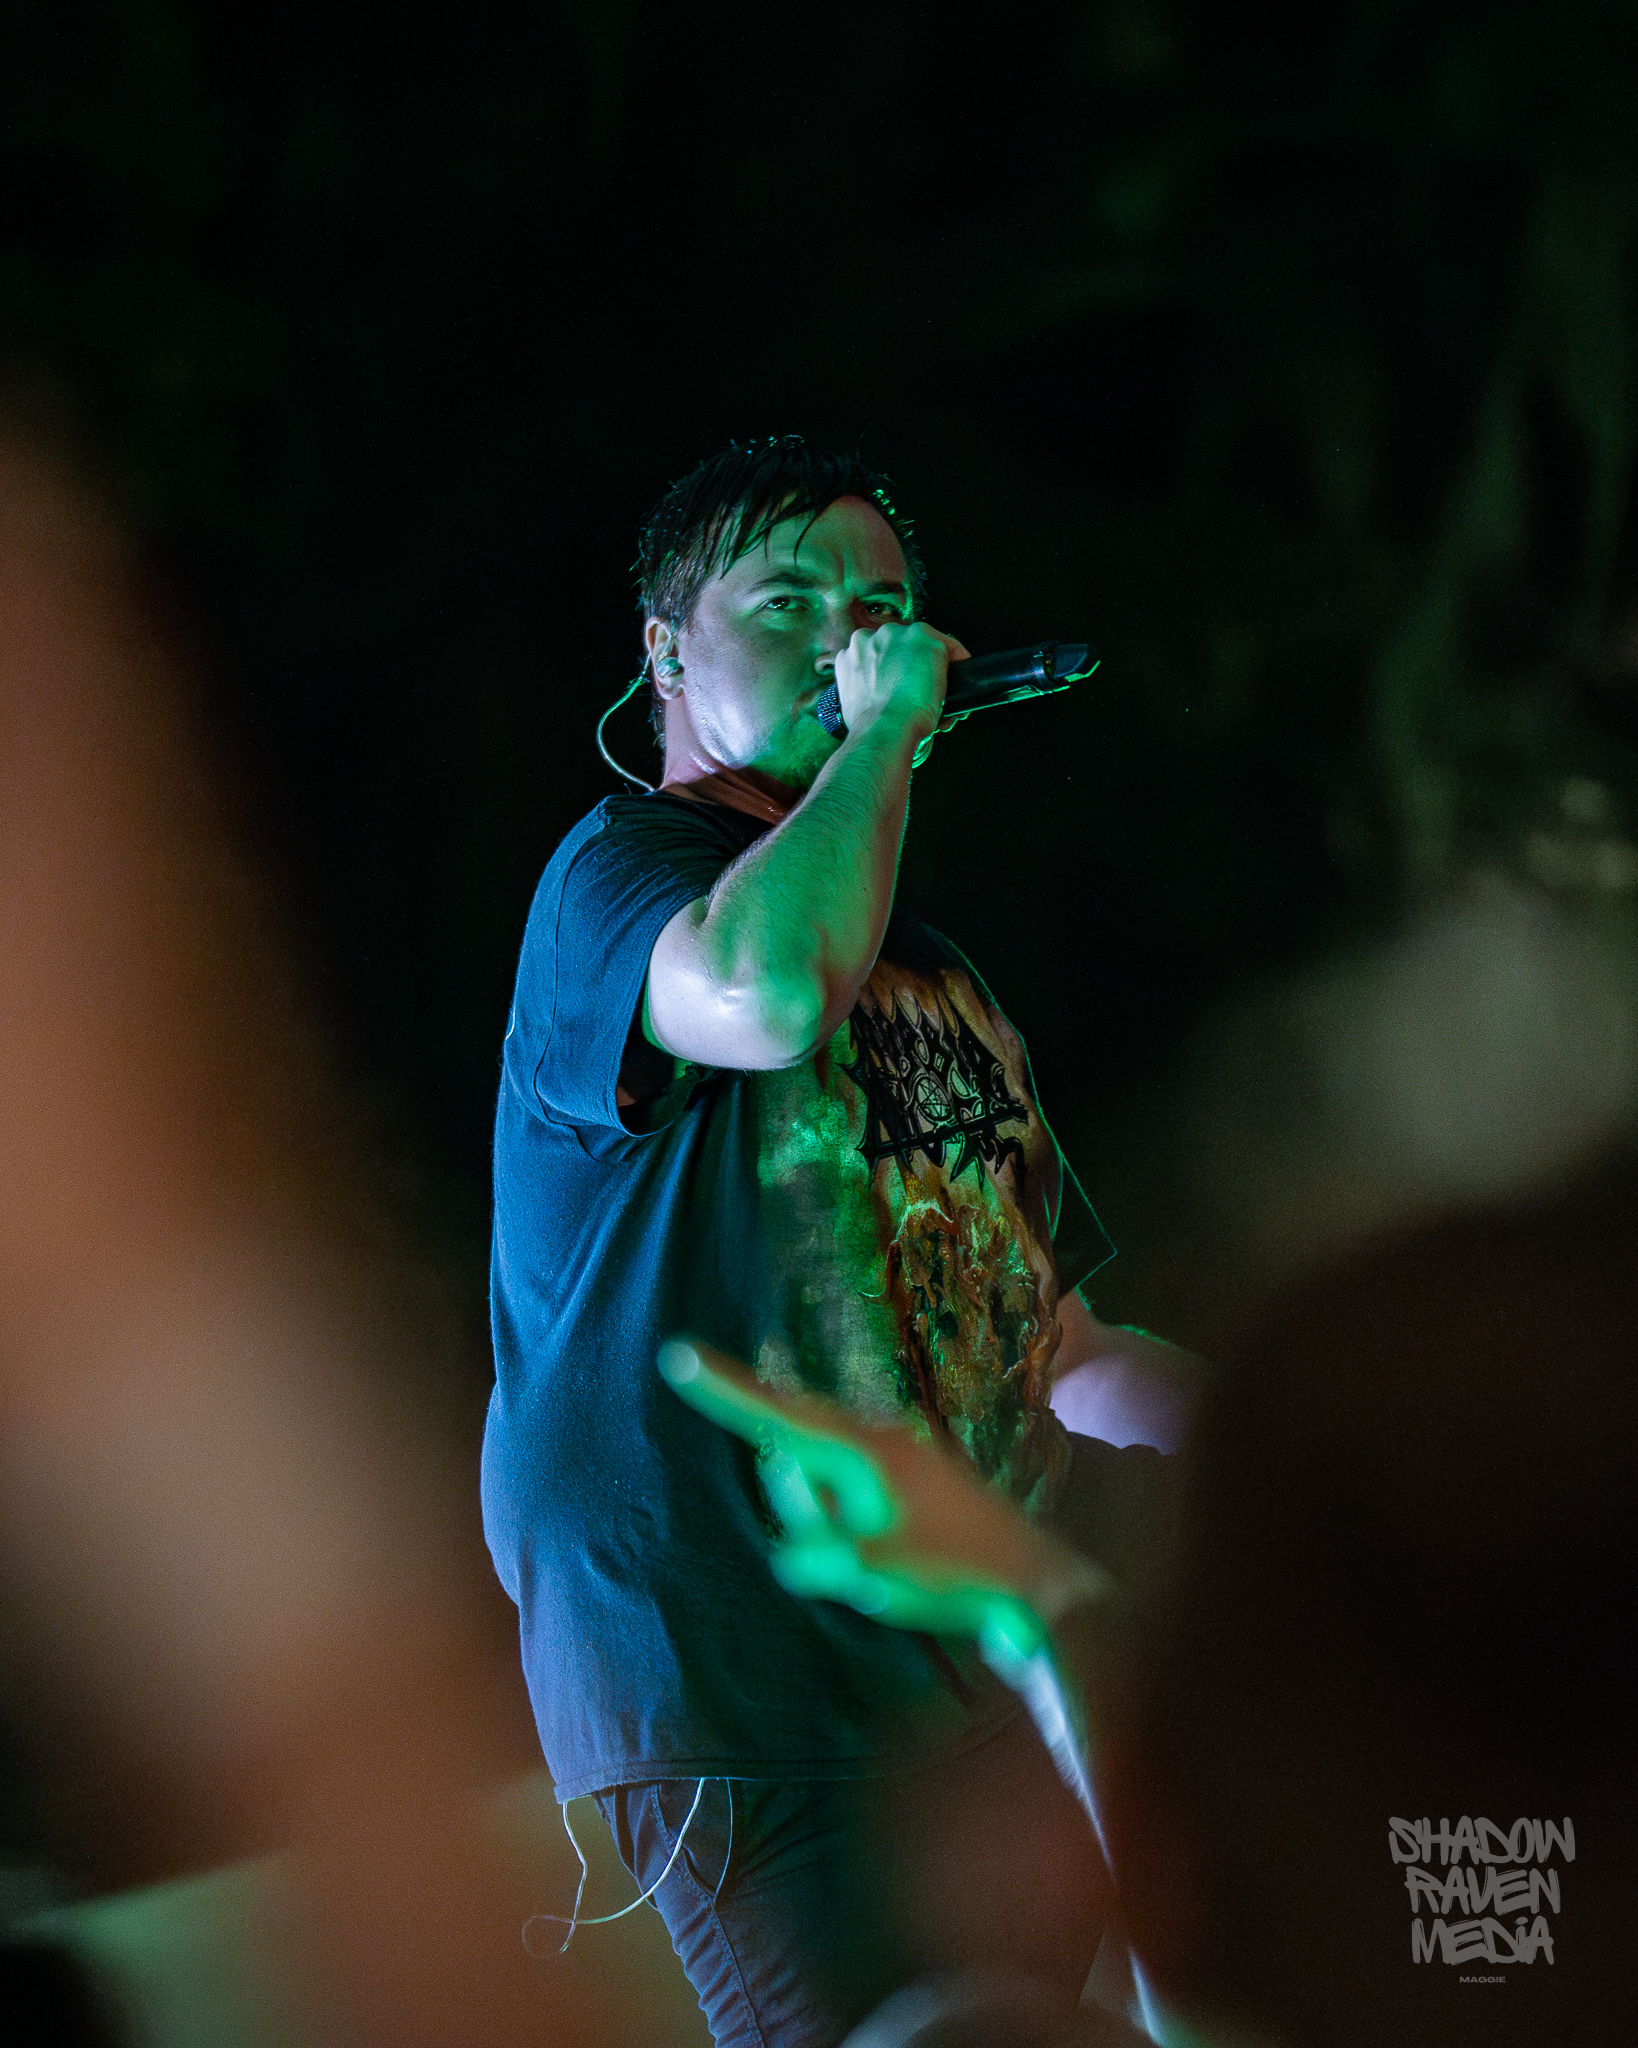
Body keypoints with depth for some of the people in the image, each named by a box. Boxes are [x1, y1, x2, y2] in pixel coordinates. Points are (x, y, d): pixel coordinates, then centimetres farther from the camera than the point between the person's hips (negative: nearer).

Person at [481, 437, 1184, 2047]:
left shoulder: (931, 974, 25)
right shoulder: (614, 874, -1)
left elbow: (1039, 1329, 31)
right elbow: (767, 994, -27)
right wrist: (886, 729, -12)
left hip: (976, 1673, 8)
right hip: (741, 1682, -8)